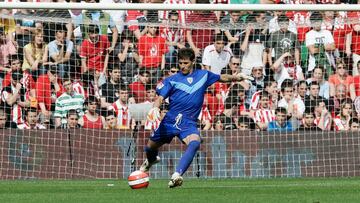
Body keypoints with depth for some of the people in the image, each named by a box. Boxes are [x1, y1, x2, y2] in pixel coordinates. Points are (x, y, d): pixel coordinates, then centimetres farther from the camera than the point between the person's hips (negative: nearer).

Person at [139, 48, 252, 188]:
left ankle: (176, 176, -43)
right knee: (150, 147, 14)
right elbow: (160, 97, -7)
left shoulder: (203, 75, 8)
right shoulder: (172, 80, 1)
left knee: (195, 143, -33)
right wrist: (156, 107, -28)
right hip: (170, 121, 1)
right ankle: (150, 160, 54)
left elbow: (222, 78, 23)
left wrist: (236, 77, 5)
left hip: (188, 123, -1)